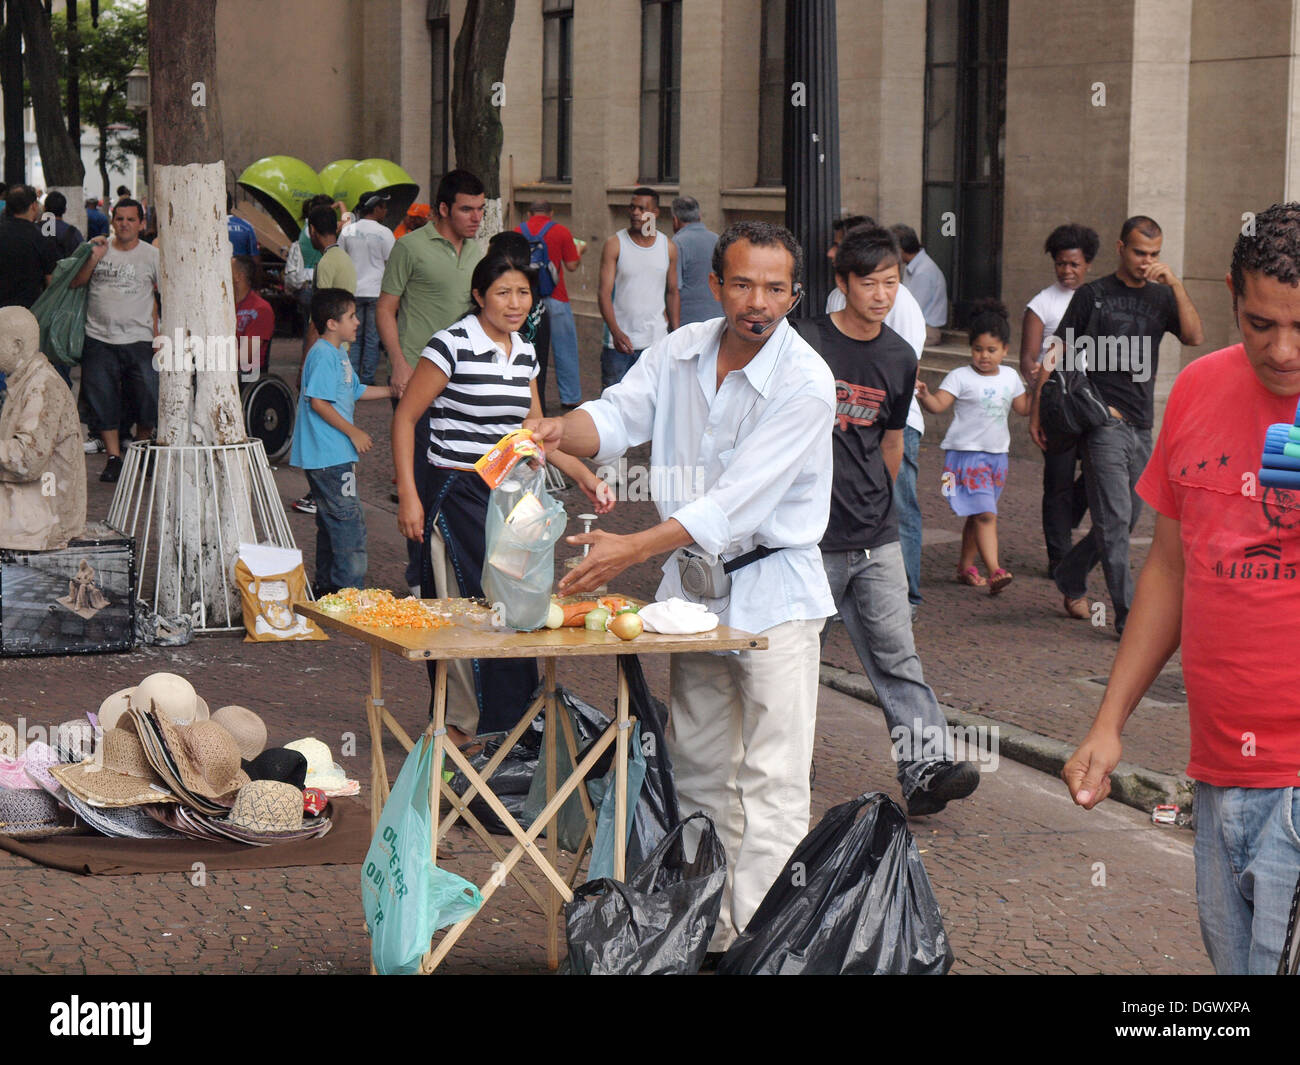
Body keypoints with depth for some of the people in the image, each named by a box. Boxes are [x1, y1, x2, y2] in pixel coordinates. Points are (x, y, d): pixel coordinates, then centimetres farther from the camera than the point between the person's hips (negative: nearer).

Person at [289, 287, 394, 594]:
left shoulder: (338, 354, 17)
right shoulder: (323, 355, -15)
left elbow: (355, 391, 29)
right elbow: (317, 401, -22)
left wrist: (394, 390, 25)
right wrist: (354, 432, -18)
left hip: (335, 454, 11)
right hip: (328, 456, -11)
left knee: (331, 522, 16)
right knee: (349, 522, -10)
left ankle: (326, 585, 24)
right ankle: (349, 588, -10)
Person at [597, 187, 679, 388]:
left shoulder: (668, 247, 7)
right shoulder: (614, 245, -4)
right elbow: (604, 292, -10)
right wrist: (616, 332, -24)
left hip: (656, 341, 2)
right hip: (618, 341, -2)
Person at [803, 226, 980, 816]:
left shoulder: (899, 358, 8)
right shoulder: (807, 346, -8)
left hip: (877, 542, 4)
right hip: (812, 539, -4)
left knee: (896, 653, -1)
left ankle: (926, 767, -7)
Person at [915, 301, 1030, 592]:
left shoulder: (1010, 377, 10)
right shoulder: (961, 377, -8)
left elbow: (1023, 407, 21)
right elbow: (938, 404, -18)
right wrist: (923, 395, -37)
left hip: (997, 455, 6)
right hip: (966, 453, -6)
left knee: (976, 516, 13)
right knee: (985, 514, -16)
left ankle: (966, 566, 24)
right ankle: (994, 571, -22)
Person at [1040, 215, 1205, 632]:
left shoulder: (1161, 297, 12)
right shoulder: (1092, 295, 2)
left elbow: (1195, 336, -4)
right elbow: (1058, 355, 3)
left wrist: (1175, 284, -11)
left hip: (1142, 426, 5)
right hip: (1104, 423, -5)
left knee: (1127, 518, 13)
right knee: (1115, 520, -9)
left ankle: (1070, 577, 34)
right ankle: (1129, 616, -8)